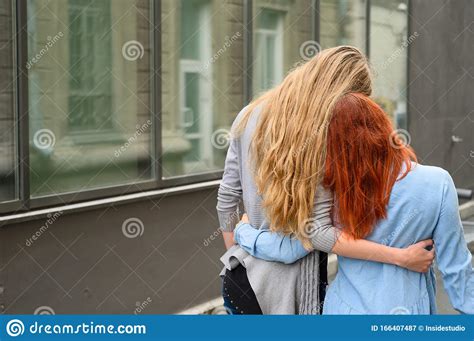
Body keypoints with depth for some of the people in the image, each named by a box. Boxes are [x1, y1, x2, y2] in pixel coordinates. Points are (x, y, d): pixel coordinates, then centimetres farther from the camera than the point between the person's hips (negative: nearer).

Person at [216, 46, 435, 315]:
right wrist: (401, 257, -19)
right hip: (291, 290, -5)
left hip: (242, 279, 5)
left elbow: (227, 198, 3)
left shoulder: (250, 116, -3)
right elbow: (317, 231, -21)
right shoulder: (323, 138, -19)